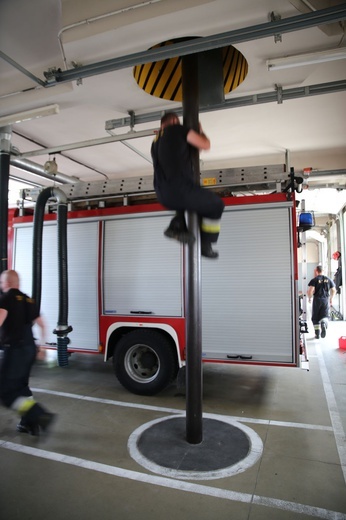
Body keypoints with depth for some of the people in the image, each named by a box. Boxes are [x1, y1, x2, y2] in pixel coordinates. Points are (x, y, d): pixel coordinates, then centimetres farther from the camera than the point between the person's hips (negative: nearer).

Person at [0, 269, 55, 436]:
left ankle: (42, 416, -10)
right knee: (21, 385, 20)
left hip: (15, 349, -8)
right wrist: (42, 344, 28)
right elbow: (41, 324, 18)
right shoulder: (27, 299, 14)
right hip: (29, 348, 8)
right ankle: (30, 423, 23)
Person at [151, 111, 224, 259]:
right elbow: (205, 145, 6)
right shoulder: (177, 129, 5)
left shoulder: (156, 142, 26)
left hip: (163, 196, 7)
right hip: (181, 189, -7)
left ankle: (177, 226, 13)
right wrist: (201, 131, 25)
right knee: (216, 205, 18)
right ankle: (205, 245, 19)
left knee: (184, 198, 40)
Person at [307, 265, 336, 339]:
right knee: (324, 316, 6)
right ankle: (323, 324, -27)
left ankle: (317, 334, 10)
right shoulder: (328, 279, 7)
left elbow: (310, 291, -17)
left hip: (317, 300, -3)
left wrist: (309, 298, 0)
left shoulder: (314, 280, -7)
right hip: (326, 300, 3)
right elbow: (333, 290, 11)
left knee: (315, 318, 9)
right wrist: (331, 299, 24)